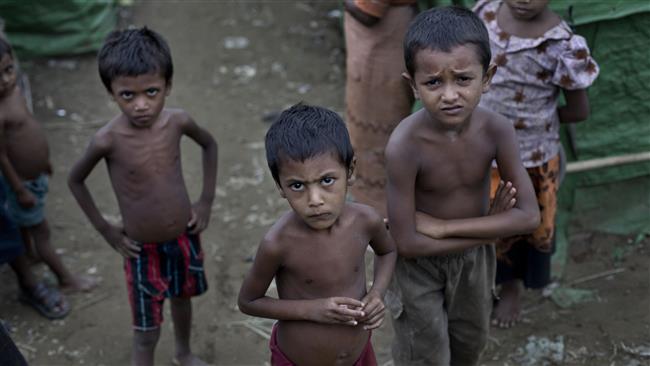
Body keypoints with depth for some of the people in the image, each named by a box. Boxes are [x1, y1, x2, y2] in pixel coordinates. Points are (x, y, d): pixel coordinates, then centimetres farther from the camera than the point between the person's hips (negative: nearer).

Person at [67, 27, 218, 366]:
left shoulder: (177, 121, -17)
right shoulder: (108, 140, -26)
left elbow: (209, 144, 6)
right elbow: (75, 180, -6)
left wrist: (206, 201, 2)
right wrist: (105, 230, -5)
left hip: (185, 237, 4)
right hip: (142, 249, -4)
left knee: (182, 298, 29)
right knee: (147, 334, 7)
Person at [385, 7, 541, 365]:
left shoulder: (497, 130, -23)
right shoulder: (405, 145, -33)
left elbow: (529, 216, -22)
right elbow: (408, 243, -29)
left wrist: (442, 226, -27)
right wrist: (490, 228, -24)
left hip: (475, 256, 4)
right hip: (420, 263, -4)